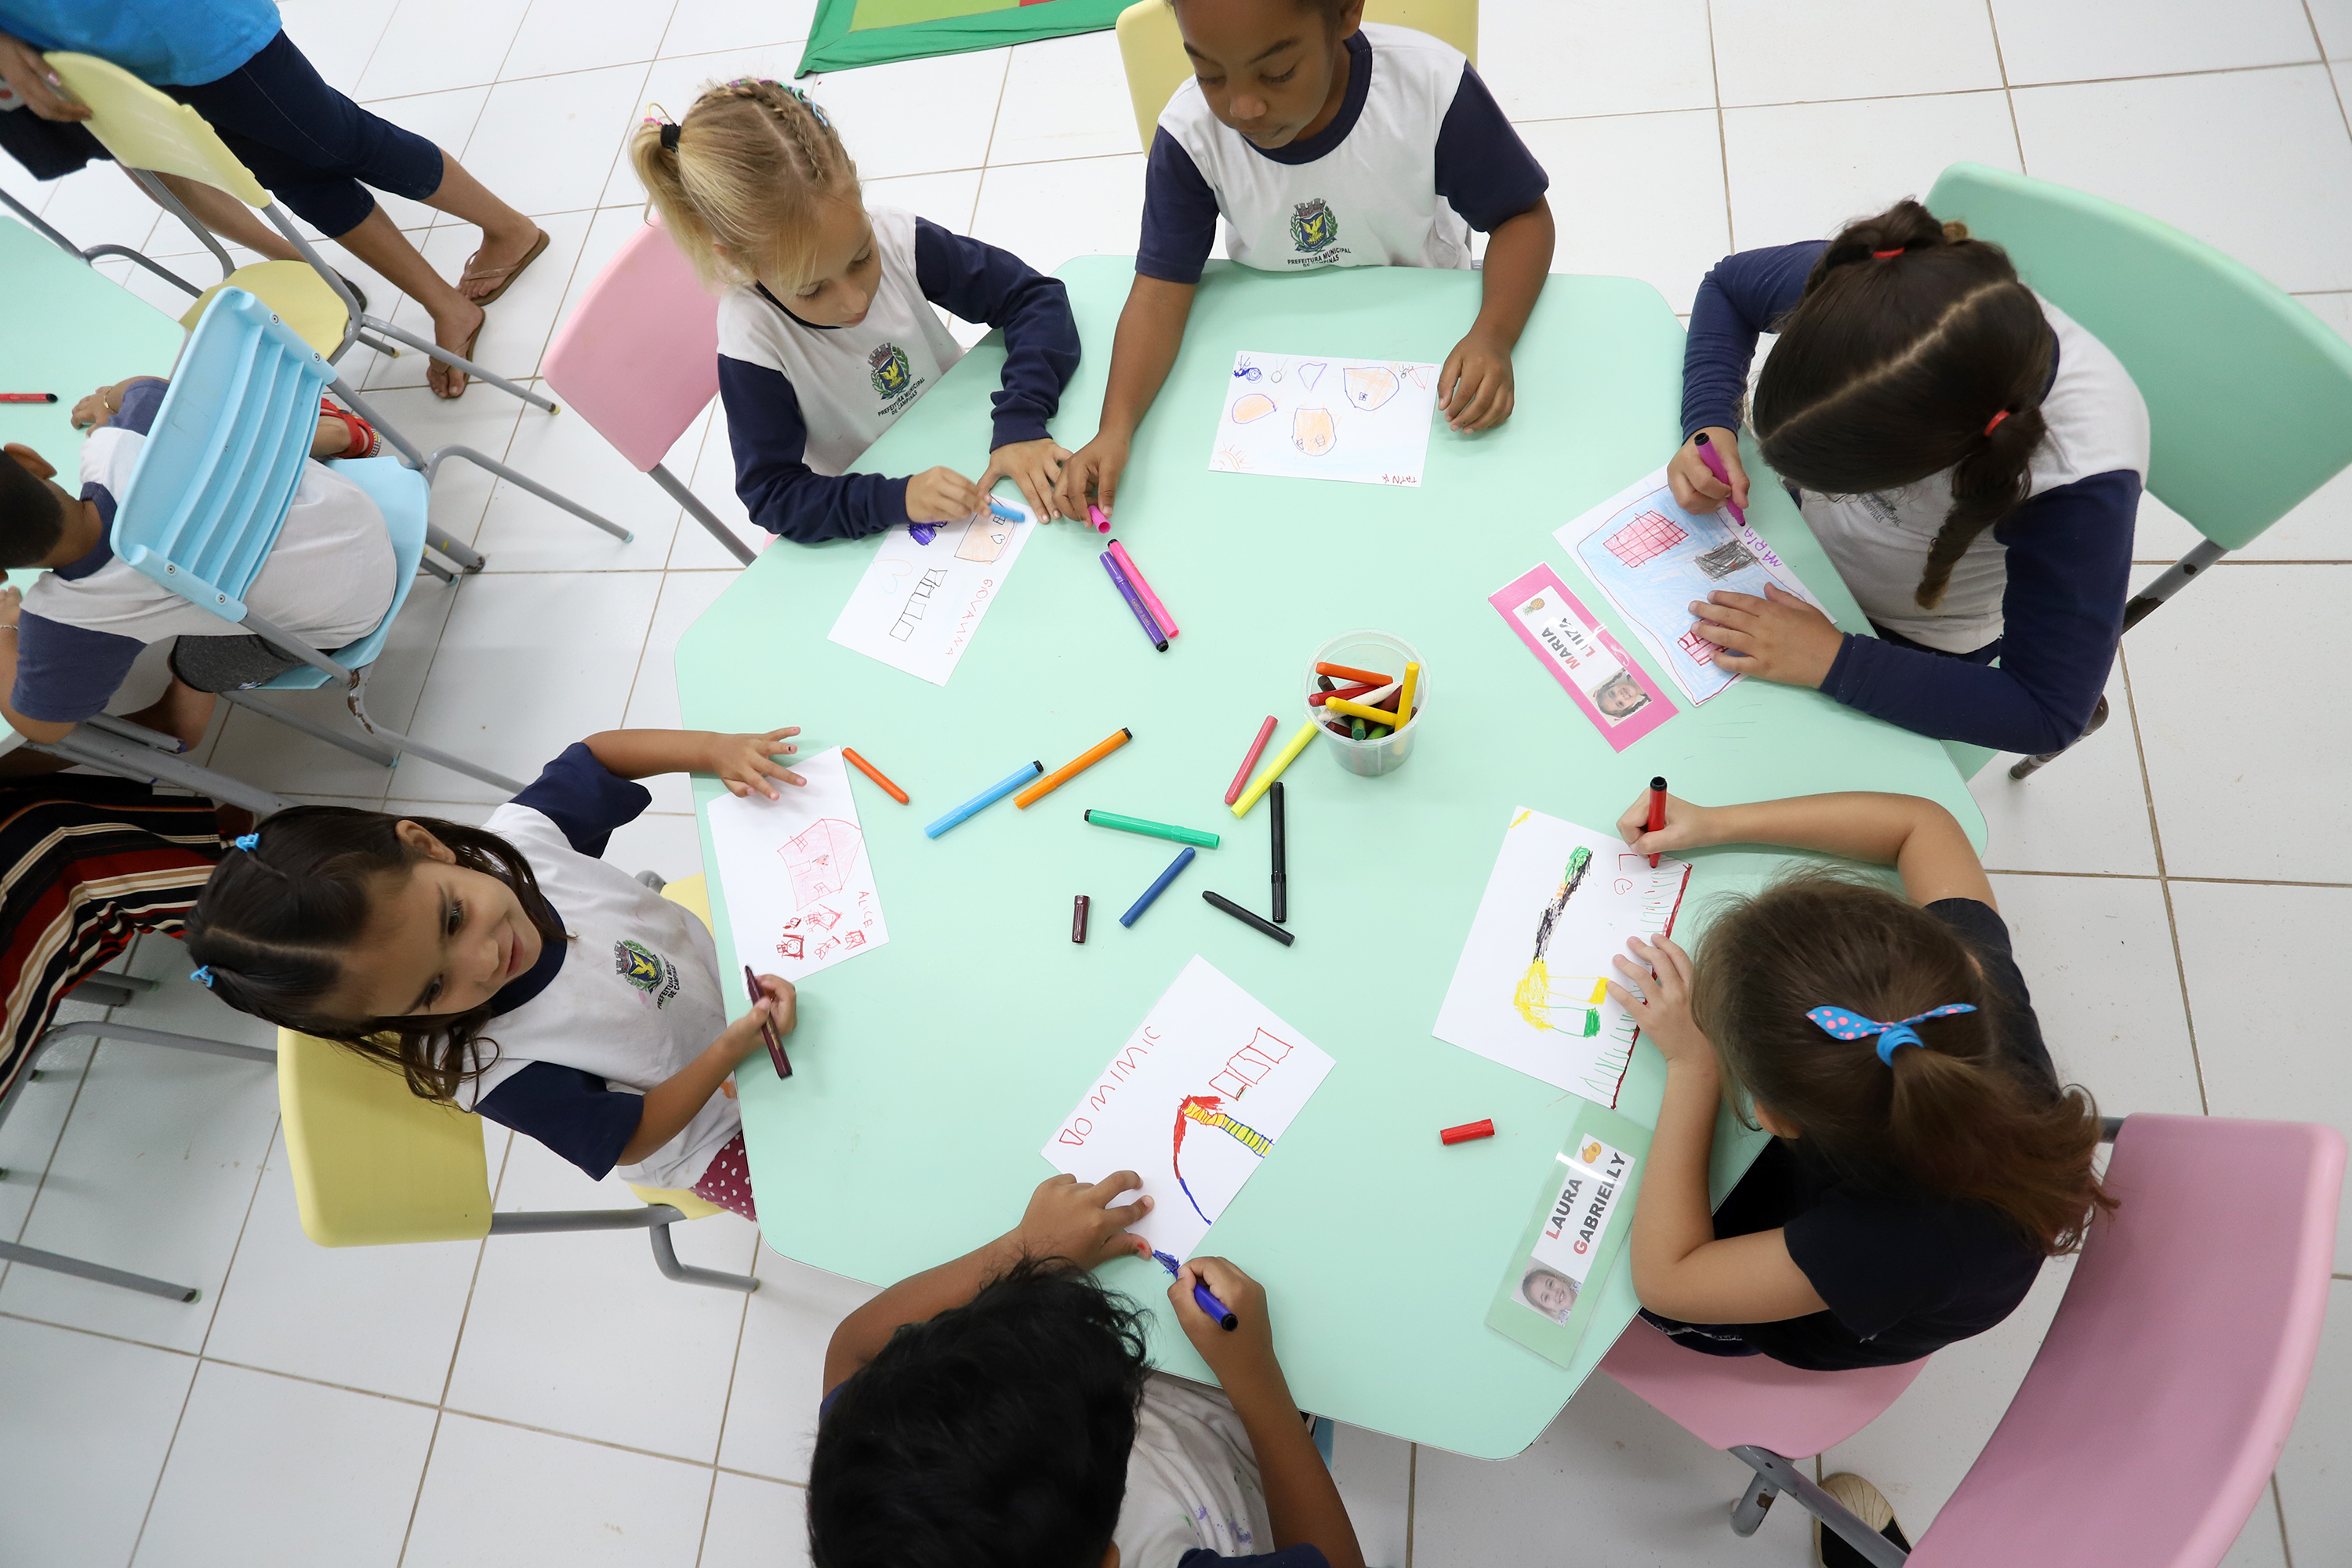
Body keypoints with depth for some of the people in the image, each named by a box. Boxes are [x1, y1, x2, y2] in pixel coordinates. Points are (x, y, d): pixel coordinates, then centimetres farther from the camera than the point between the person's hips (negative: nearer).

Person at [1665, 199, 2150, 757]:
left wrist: (1833, 662, -40)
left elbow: (2048, 713, -31)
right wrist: (1709, 427, -26)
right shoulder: (1857, 275, -32)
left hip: (1912, 641, -3)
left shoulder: (2083, 483, -41)